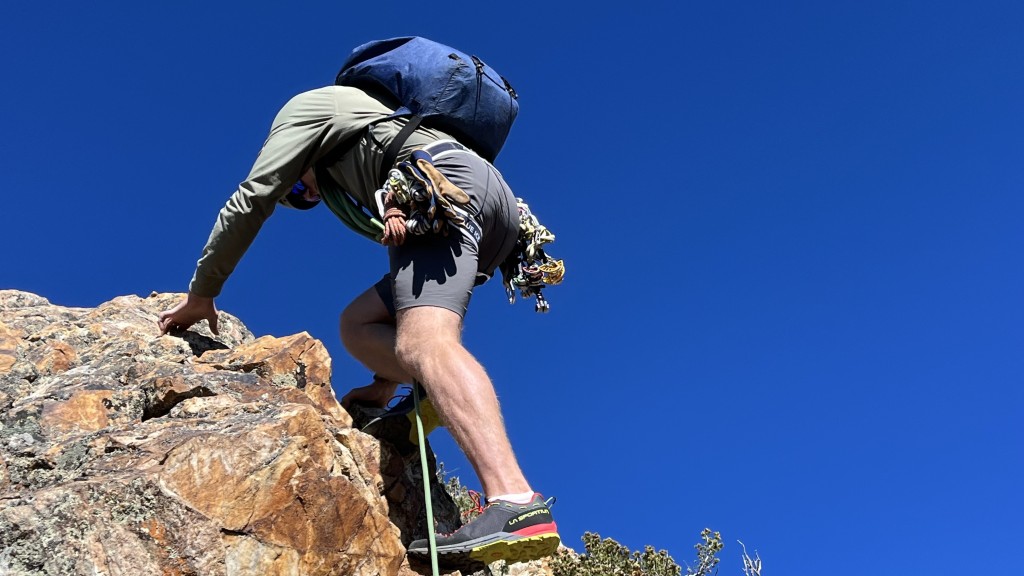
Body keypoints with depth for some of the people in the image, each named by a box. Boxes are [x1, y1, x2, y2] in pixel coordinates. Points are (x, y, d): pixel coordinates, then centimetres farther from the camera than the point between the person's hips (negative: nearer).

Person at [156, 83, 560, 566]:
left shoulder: (306, 106, 24)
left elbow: (250, 200, 13)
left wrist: (200, 294, 23)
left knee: (426, 341, -27)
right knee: (359, 324, 12)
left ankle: (515, 503, -45)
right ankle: (450, 394, -14)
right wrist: (385, 386, 36)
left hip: (447, 183, -9)